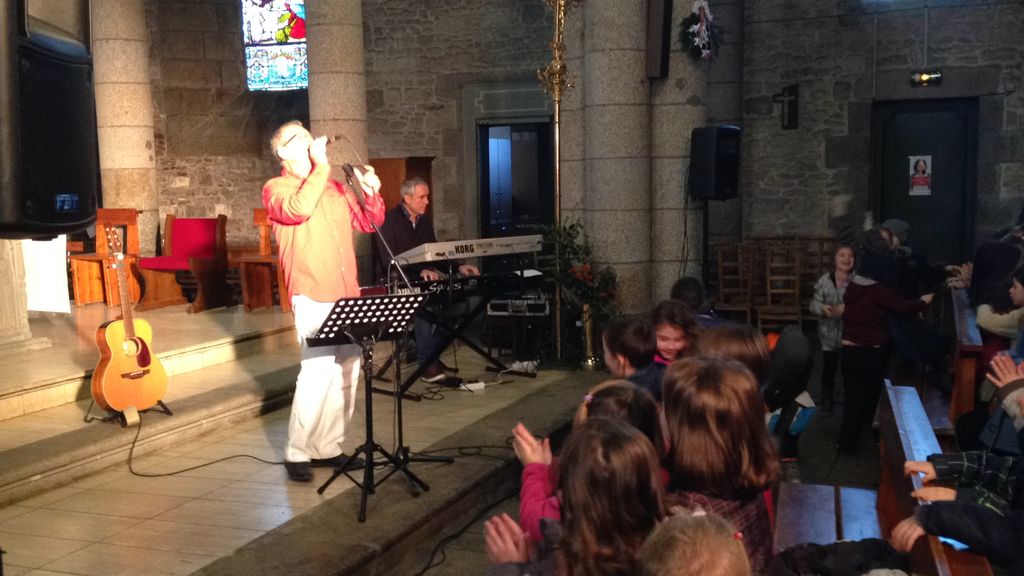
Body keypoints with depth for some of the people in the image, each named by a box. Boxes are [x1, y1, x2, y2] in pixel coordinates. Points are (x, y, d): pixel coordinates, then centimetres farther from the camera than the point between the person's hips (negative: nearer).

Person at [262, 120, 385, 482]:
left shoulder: (336, 188, 18)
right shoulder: (276, 188, 1)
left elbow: (370, 222, 20)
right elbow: (298, 209, -21)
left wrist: (371, 193, 1)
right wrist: (321, 166, -14)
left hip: (348, 296, 7)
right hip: (313, 297, -6)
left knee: (347, 372, 8)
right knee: (318, 373, -14)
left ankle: (328, 448, 19)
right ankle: (297, 453, -2)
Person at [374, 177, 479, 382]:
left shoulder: (424, 221, 13)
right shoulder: (389, 220, -12)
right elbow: (388, 261, -21)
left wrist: (459, 267, -2)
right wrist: (420, 271, -33)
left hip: (421, 279, 7)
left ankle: (434, 354, -9)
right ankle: (426, 362, -25)